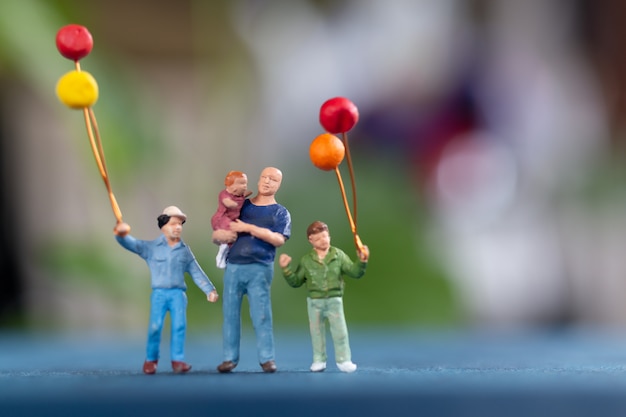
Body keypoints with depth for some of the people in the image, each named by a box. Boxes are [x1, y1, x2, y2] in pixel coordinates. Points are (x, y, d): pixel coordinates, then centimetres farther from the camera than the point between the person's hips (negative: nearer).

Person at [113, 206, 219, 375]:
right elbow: (131, 244, 0)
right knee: (155, 326, -12)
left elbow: (197, 273, 15)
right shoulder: (151, 247, 10)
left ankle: (178, 360, -10)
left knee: (179, 325, -14)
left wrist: (210, 290, 6)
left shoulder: (185, 251, 15)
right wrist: (121, 235, -21)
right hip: (159, 293, -1)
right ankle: (151, 360, 6)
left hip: (178, 293, 1)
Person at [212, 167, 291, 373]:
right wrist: (220, 235, -7)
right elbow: (218, 230, 18)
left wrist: (248, 228, -14)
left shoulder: (280, 212, 7)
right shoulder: (242, 205, 16)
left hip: (259, 268, -3)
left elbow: (279, 239, -11)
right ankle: (230, 358, 6)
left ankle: (267, 358, -3)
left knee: (261, 314, -7)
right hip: (233, 266, 3)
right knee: (230, 313, 2)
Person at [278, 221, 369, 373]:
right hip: (314, 301, 1)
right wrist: (286, 269, -8)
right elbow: (296, 281, 6)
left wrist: (361, 262, -22)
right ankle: (319, 360, 17)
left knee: (340, 331, -4)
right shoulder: (306, 260, 2)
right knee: (316, 332, 7)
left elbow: (354, 272, -4)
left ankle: (344, 360, 4)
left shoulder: (339, 255, -1)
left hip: (334, 300, -1)